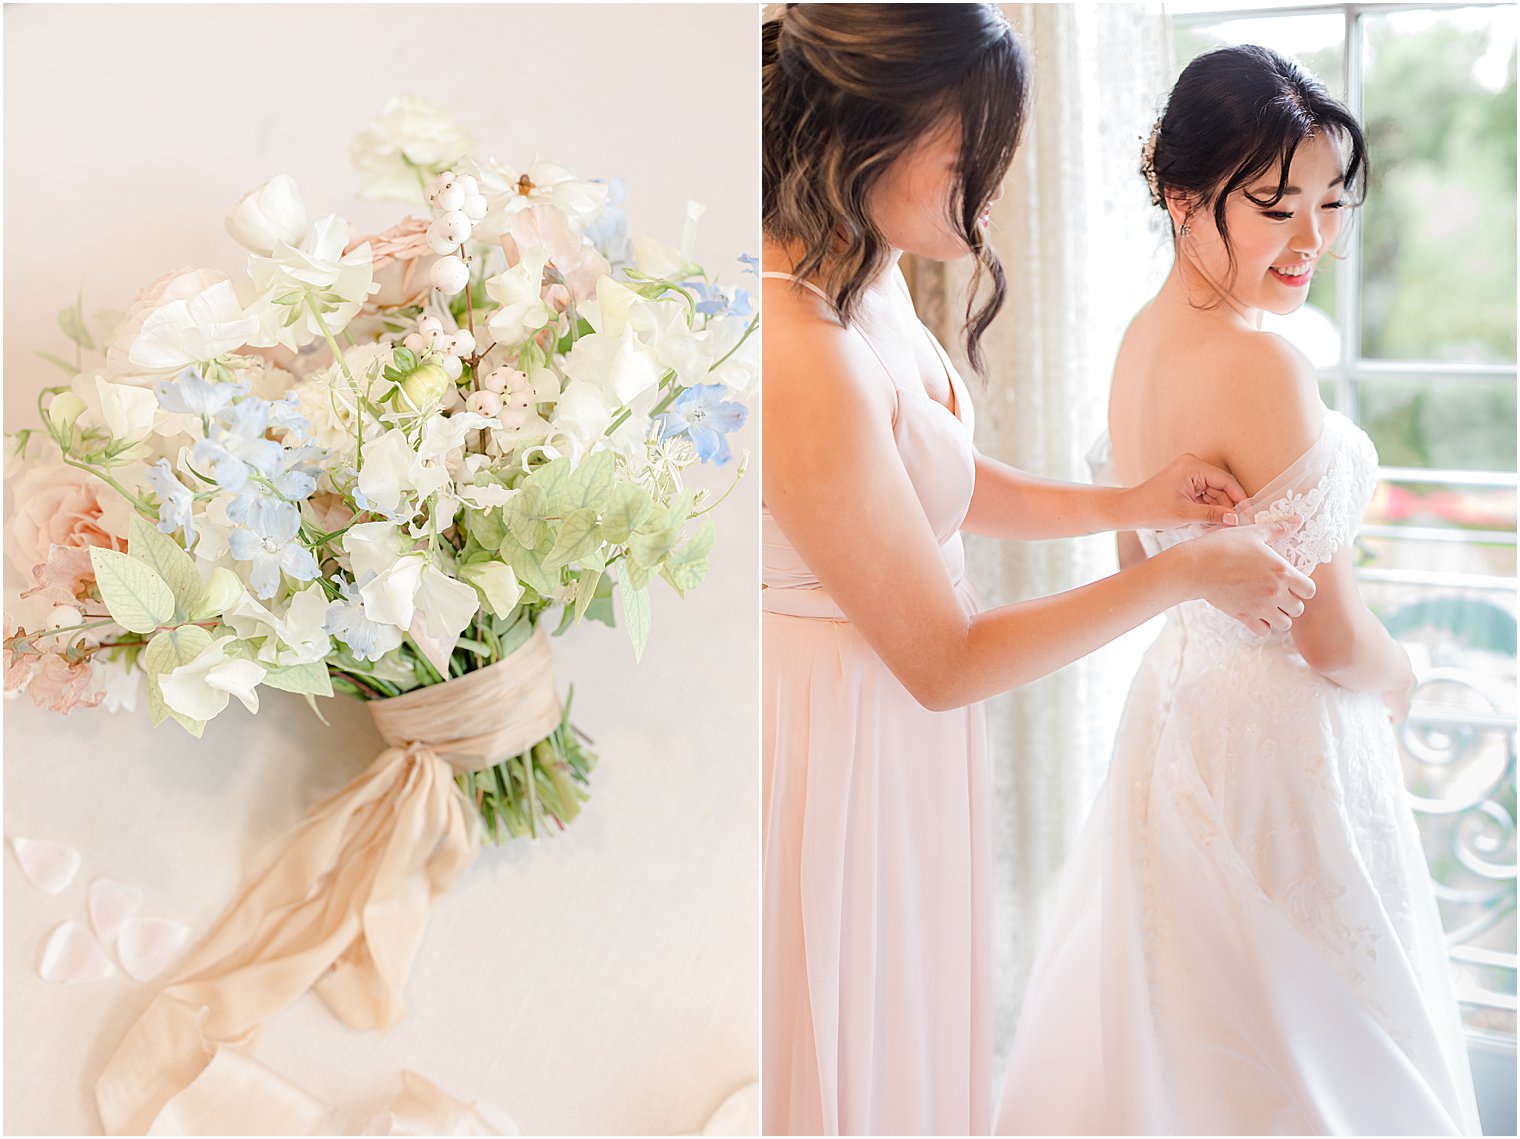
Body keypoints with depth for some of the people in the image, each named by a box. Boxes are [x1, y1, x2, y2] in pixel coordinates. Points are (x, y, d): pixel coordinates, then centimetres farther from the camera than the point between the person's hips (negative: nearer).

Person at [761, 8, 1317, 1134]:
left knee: (916, 1033, 25)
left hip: (895, 732, 9)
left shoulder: (869, 274, -2)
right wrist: (1186, 573, -16)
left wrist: (1123, 505, 3)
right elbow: (943, 662, -24)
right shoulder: (802, 357, -32)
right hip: (849, 751, -9)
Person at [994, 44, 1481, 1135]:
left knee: (1182, 1027, 22)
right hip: (1280, 742, -8)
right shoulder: (1261, 367, -25)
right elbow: (1333, 640, -20)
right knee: (1306, 1047, 10)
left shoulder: (1142, 337, 2)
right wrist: (1400, 678, 0)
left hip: (1174, 706, 9)